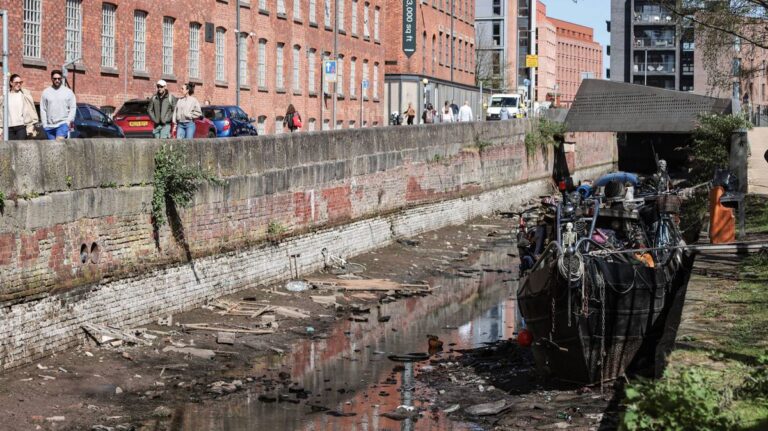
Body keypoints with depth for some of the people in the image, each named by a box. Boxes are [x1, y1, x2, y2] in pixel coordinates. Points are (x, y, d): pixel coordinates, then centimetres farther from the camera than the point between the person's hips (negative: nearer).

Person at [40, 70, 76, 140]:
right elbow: (43, 110, 8)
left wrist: (69, 121, -8)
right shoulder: (46, 92, 9)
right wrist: (44, 124, 1)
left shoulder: (68, 92, 6)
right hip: (49, 126, 3)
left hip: (63, 124, -3)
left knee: (59, 140, -24)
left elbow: (73, 108, 4)